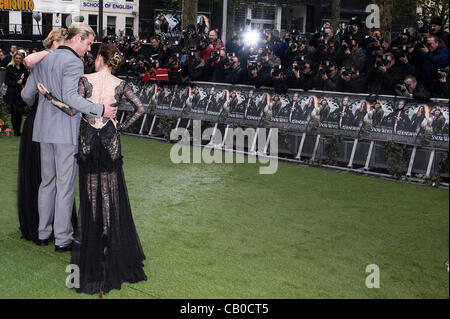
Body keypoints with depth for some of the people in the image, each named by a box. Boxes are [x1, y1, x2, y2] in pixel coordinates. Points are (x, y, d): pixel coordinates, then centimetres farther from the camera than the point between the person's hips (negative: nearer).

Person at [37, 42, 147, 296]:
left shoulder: (86, 80, -7)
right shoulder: (121, 84, -2)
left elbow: (73, 110, -14)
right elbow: (140, 108, -7)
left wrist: (49, 96, -8)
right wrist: (123, 126, 2)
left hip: (88, 140, 0)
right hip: (110, 140, 1)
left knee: (90, 193, 9)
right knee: (112, 194, 9)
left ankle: (90, 249, 15)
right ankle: (115, 248, 13)